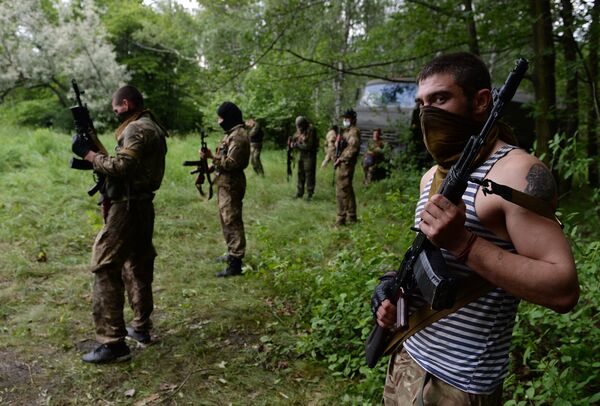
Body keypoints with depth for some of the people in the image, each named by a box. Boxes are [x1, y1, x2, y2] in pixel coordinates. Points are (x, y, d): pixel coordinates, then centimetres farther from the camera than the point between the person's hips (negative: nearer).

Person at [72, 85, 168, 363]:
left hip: (127, 208, -10)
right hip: (141, 206, 11)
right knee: (137, 267, 17)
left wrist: (88, 153, -13)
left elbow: (121, 167, -23)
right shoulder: (151, 127, 18)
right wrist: (98, 156, 9)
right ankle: (141, 327, 27)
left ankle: (113, 343, -7)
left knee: (105, 269, -8)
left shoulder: (138, 129, -14)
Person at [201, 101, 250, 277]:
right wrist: (211, 166, 10)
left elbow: (233, 163, -24)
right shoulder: (231, 134, 16)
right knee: (226, 220, 18)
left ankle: (235, 264, -5)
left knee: (232, 222, -9)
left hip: (231, 185, -11)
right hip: (225, 183, 11)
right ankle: (231, 253, 30)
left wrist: (211, 156, -24)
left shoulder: (238, 136, -18)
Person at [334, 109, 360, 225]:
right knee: (348, 190, 15)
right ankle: (351, 216, 24)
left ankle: (341, 218, -7)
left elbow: (352, 148, -21)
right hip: (343, 164, 10)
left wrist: (340, 159, -18)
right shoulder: (347, 131, 19)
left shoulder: (354, 131, -11)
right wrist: (338, 159, 9)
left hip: (345, 164, -10)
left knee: (342, 191, -9)